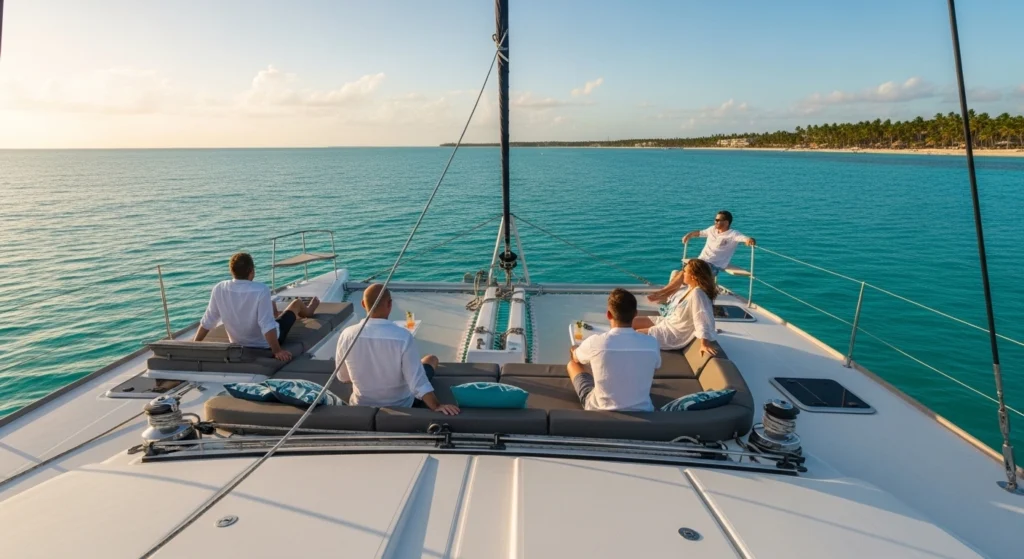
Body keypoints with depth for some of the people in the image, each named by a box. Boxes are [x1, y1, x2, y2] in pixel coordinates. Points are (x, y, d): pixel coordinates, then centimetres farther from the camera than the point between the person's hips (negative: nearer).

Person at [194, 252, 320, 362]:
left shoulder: (219, 289, -18)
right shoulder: (261, 290, -32)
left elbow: (207, 322, -10)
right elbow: (267, 325, -34)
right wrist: (277, 350, -27)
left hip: (238, 343, 5)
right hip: (266, 343, -4)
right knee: (296, 303, 20)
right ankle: (308, 312, 57)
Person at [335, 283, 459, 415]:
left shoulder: (347, 335, -18)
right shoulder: (403, 336, -28)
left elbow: (343, 377, -2)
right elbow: (417, 382, -30)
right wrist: (437, 406, -26)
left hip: (361, 406, 3)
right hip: (400, 406, -3)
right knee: (431, 360, 23)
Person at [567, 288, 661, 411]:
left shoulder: (595, 342, -19)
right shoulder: (651, 343, -14)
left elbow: (575, 359, 6)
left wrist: (574, 352, 32)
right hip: (641, 410, 2)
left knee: (572, 364, 21)